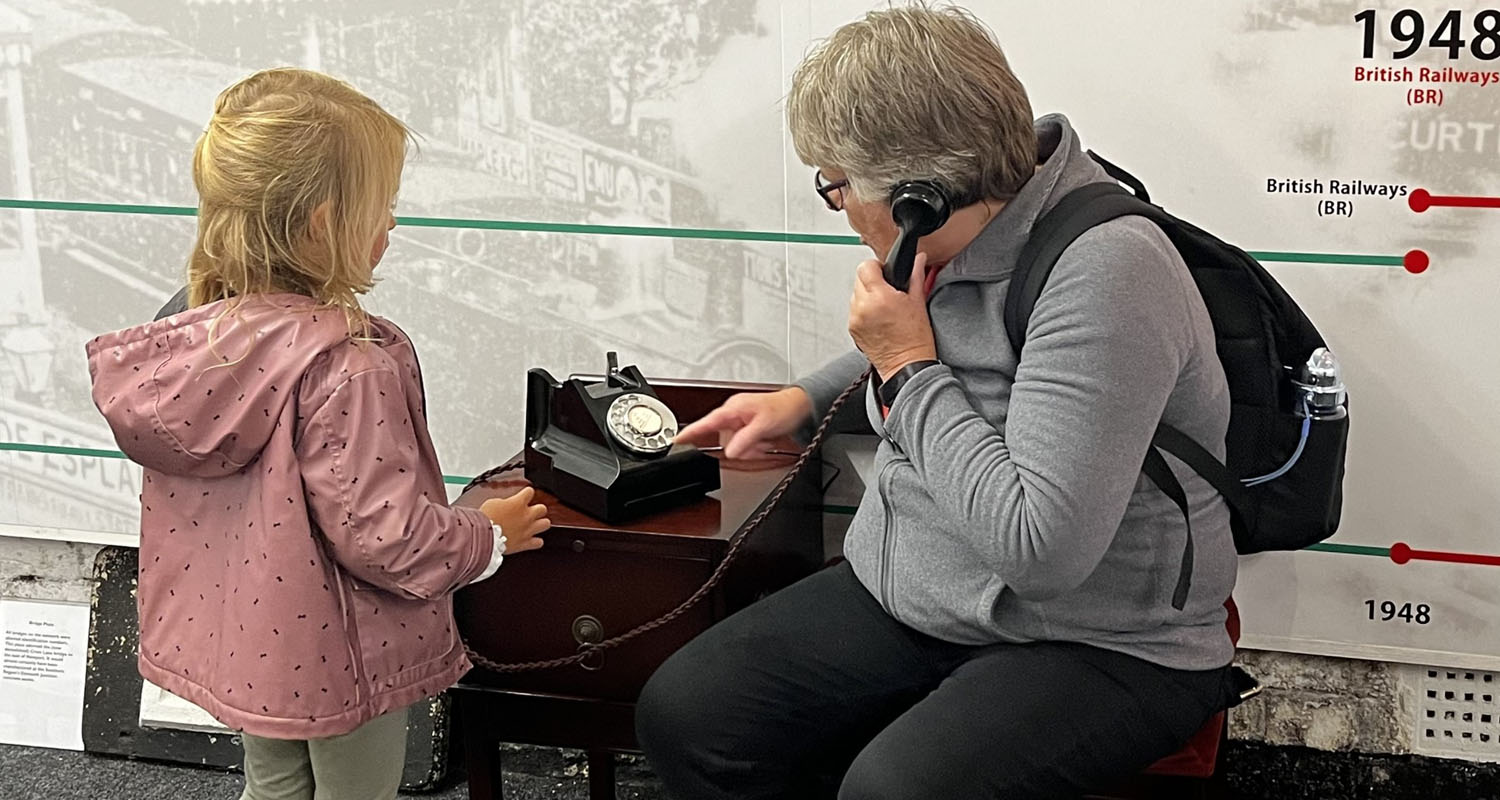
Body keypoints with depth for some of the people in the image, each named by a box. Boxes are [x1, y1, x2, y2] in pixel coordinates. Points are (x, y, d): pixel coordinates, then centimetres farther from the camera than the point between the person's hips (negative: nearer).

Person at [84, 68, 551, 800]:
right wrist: (489, 537, -10)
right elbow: (380, 535, -27)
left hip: (235, 639, 7)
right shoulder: (347, 367, -29)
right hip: (336, 659, -7)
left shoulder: (185, 337, -6)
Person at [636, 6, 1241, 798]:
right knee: (681, 711, -6)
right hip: (905, 593, 8)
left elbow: (1041, 547, -31)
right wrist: (805, 399, 18)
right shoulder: (949, 236, 2)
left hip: (1098, 644, -7)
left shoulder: (1104, 272, -25)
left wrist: (908, 370, -21)